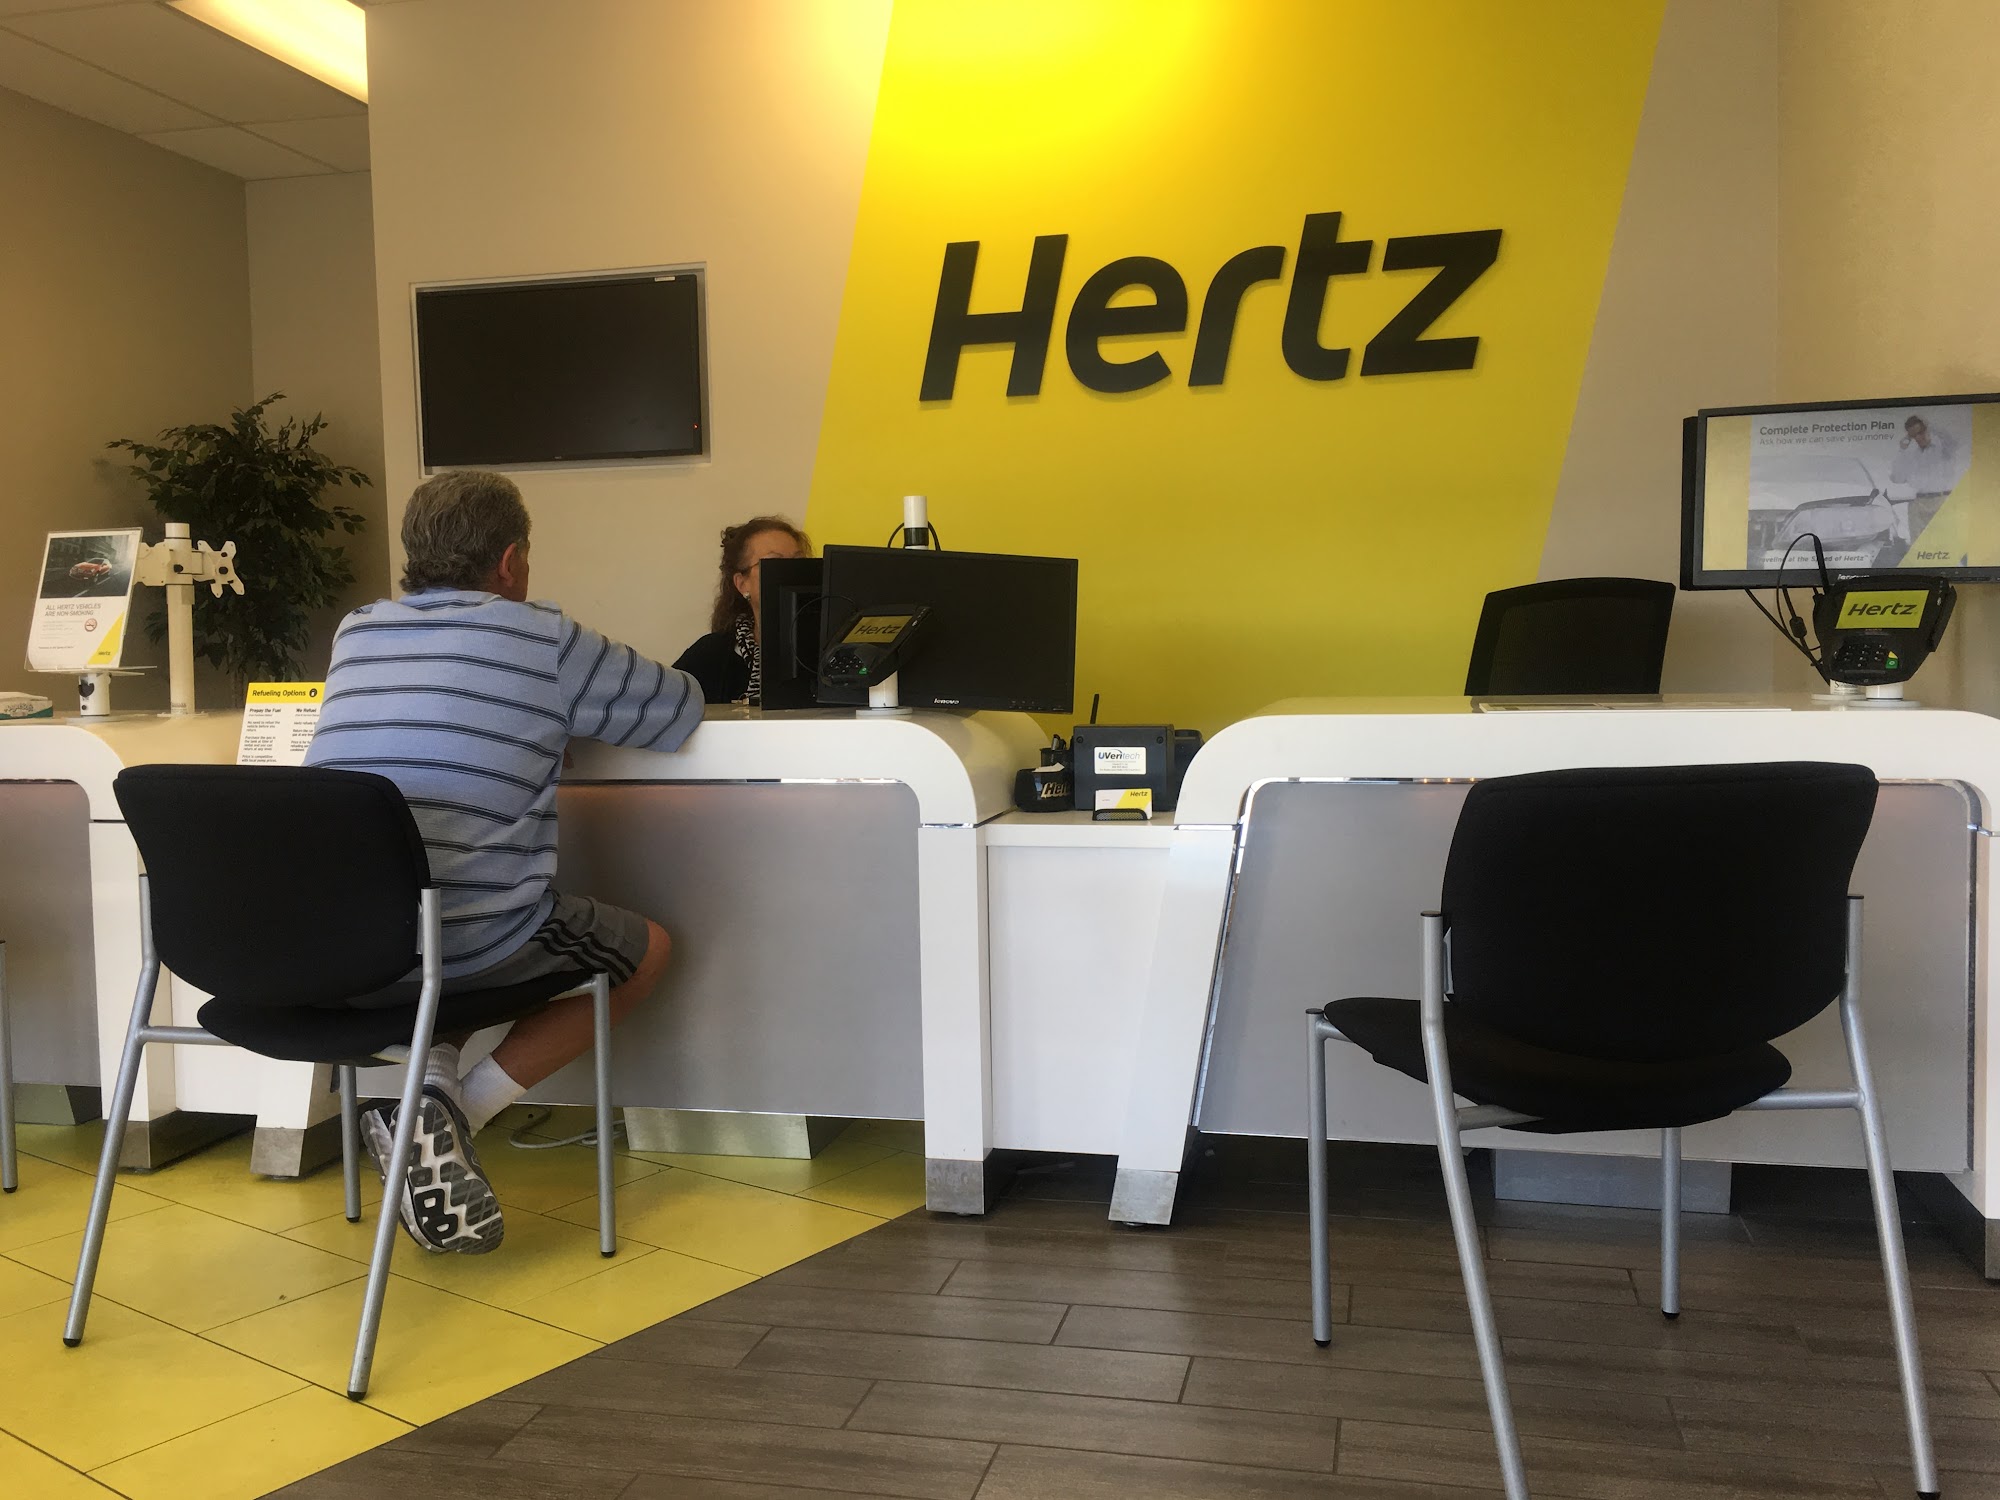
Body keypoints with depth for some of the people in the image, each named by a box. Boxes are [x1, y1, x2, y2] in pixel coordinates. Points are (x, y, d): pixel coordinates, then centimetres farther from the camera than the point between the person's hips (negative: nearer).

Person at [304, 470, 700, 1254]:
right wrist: (582, 699, 29)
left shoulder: (354, 633, 12)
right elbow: (680, 710, 9)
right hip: (471, 947, -6)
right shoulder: (542, 640, -3)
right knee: (648, 949, 20)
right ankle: (453, 1109, 3)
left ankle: (429, 1075, 10)